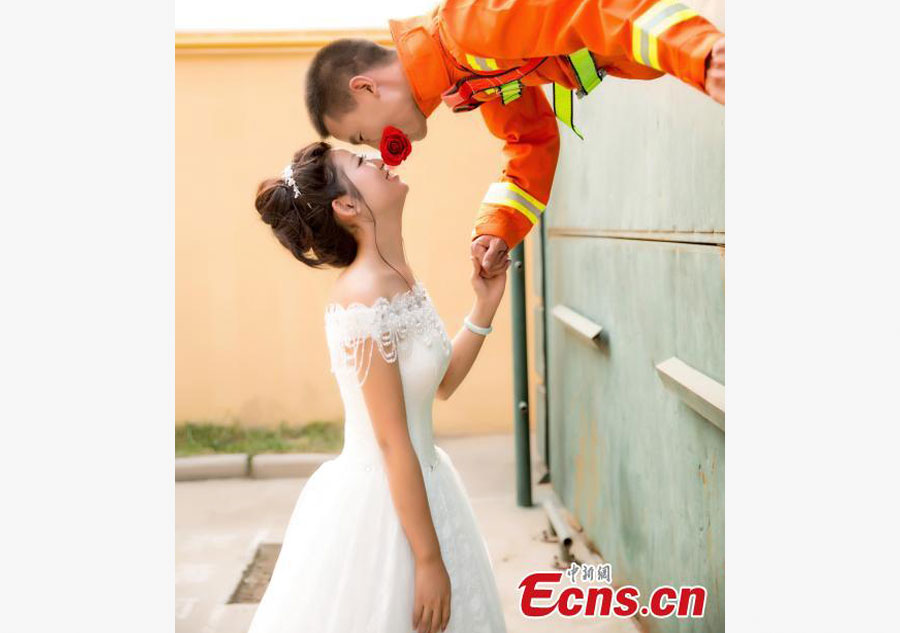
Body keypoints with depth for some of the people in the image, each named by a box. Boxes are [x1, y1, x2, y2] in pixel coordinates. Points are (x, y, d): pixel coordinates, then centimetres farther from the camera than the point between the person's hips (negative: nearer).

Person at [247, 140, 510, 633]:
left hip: (417, 485, 8)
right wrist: (429, 559, -17)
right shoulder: (363, 297, -23)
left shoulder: (401, 280, 3)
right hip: (378, 500, -8)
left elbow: (443, 383, 14)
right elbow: (392, 442, -21)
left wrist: (485, 305, 3)